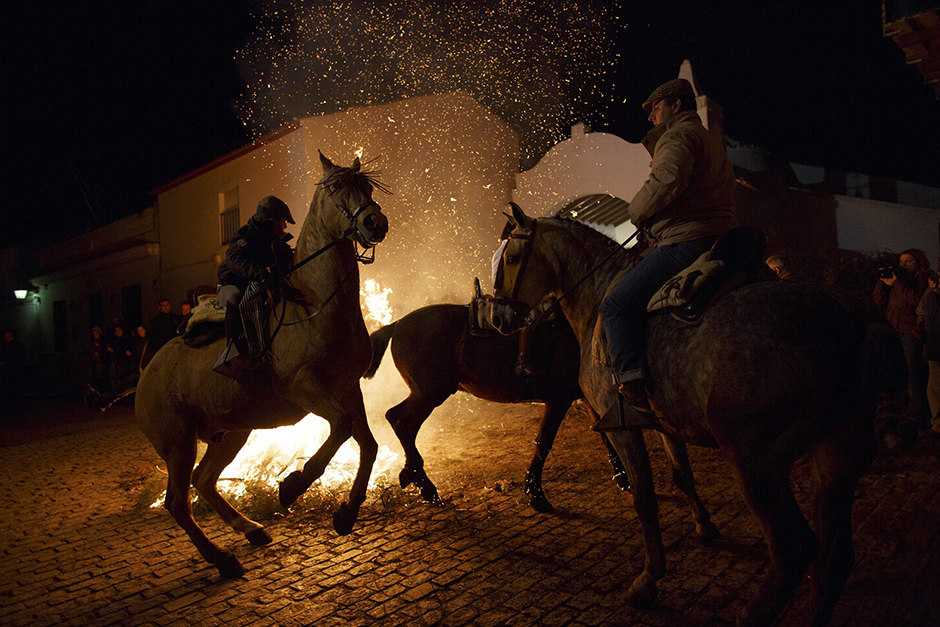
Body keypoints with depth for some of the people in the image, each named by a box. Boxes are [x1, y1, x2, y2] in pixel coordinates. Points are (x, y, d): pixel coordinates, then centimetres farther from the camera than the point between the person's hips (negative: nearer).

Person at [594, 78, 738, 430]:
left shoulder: (678, 135, -3)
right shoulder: (711, 143, 31)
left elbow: (666, 181, -23)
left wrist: (635, 212, -6)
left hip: (686, 242, -11)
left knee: (616, 305, -18)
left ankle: (635, 393, -29)